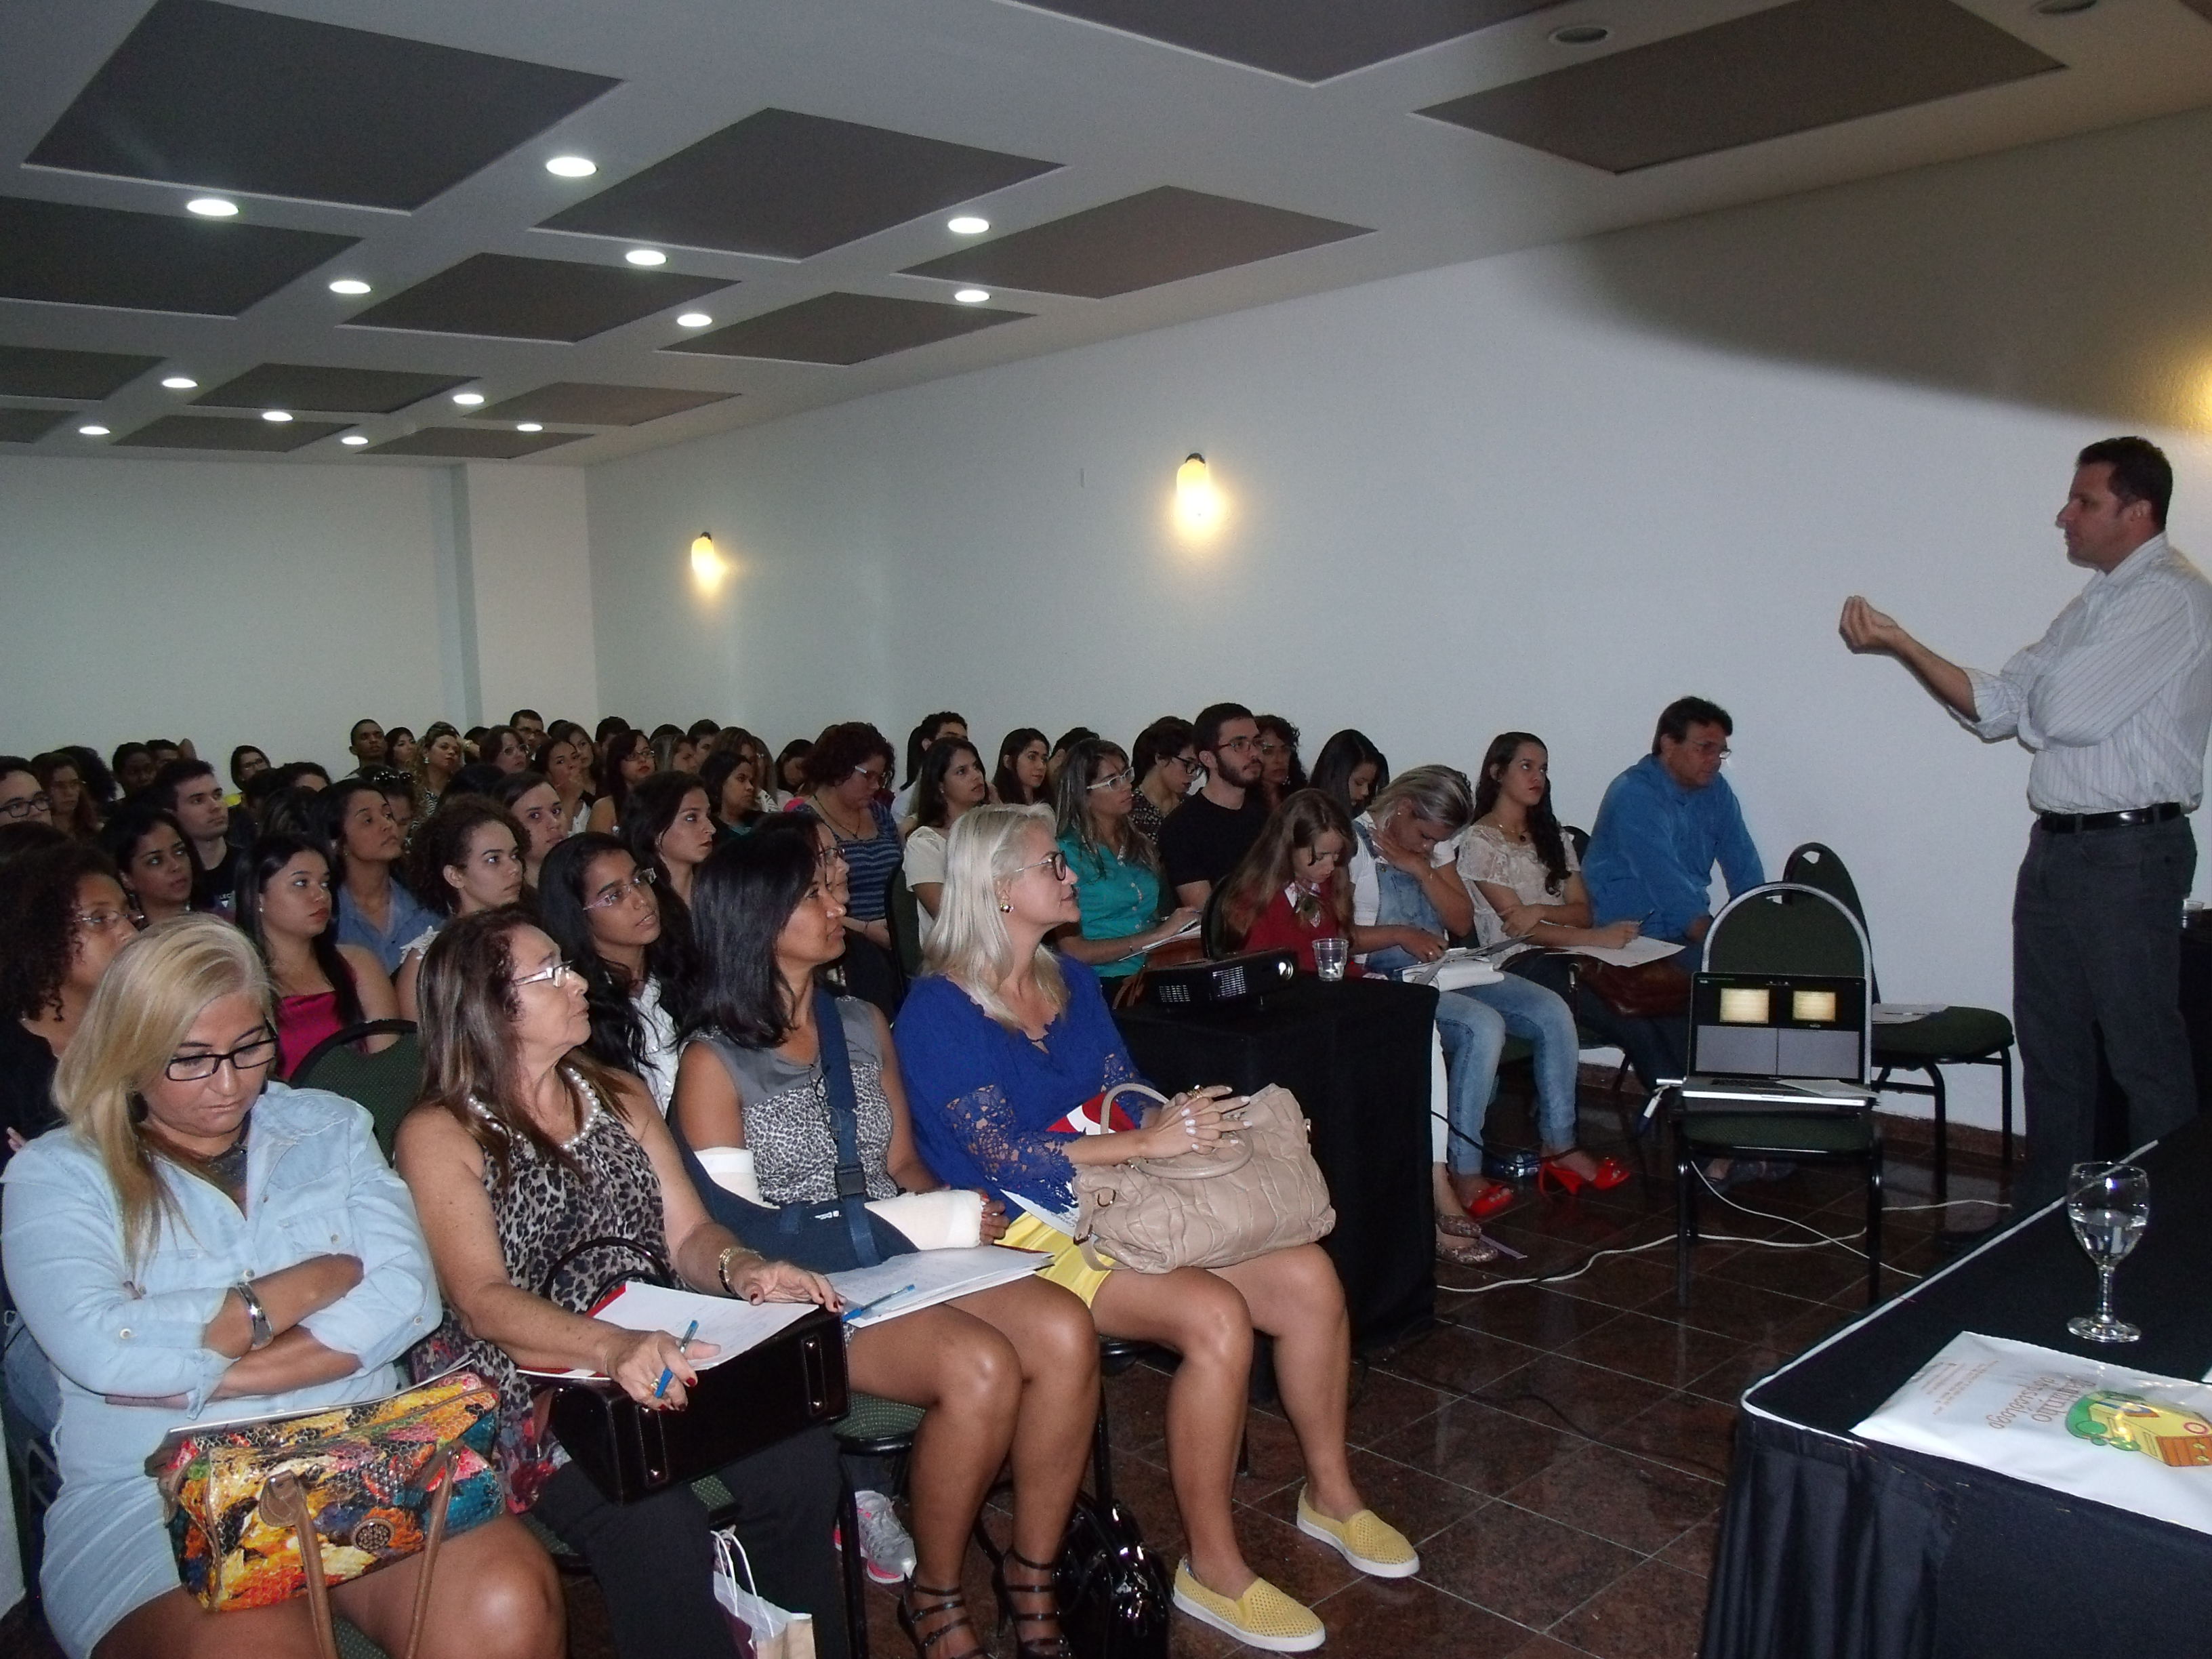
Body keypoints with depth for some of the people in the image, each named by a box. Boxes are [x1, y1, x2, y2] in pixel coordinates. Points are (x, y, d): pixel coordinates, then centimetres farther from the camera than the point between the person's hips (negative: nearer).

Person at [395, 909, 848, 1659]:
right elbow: (483, 1302, -15)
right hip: (521, 1383, -4)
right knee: (659, 1527, -31)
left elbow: (688, 1235, 10)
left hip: (654, 1350, 5)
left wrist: (742, 1270, -14)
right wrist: (612, 1347, -33)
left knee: (799, 1455, -22)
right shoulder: (440, 1134, -2)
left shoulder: (620, 1098, 16)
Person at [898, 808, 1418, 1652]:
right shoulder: (939, 1011, -11)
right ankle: (1212, 1568, -10)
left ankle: (1330, 1492, 13)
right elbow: (1003, 1157, -18)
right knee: (1216, 1316, -28)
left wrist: (1193, 1117, -9)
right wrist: (1146, 1141, -21)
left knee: (1309, 1275, -9)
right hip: (1024, 1232, -7)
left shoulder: (1073, 982, 13)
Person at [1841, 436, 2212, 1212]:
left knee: (2143, 1054, 0)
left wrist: (2034, 702, 1)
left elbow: (2063, 712, -22)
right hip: (2057, 847, 9)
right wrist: (1899, 642, 2)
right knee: (2050, 1043, 14)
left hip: (2128, 853, -9)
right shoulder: (2095, 602, 16)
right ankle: (2044, 1218, 25)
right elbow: (1998, 706, 11)